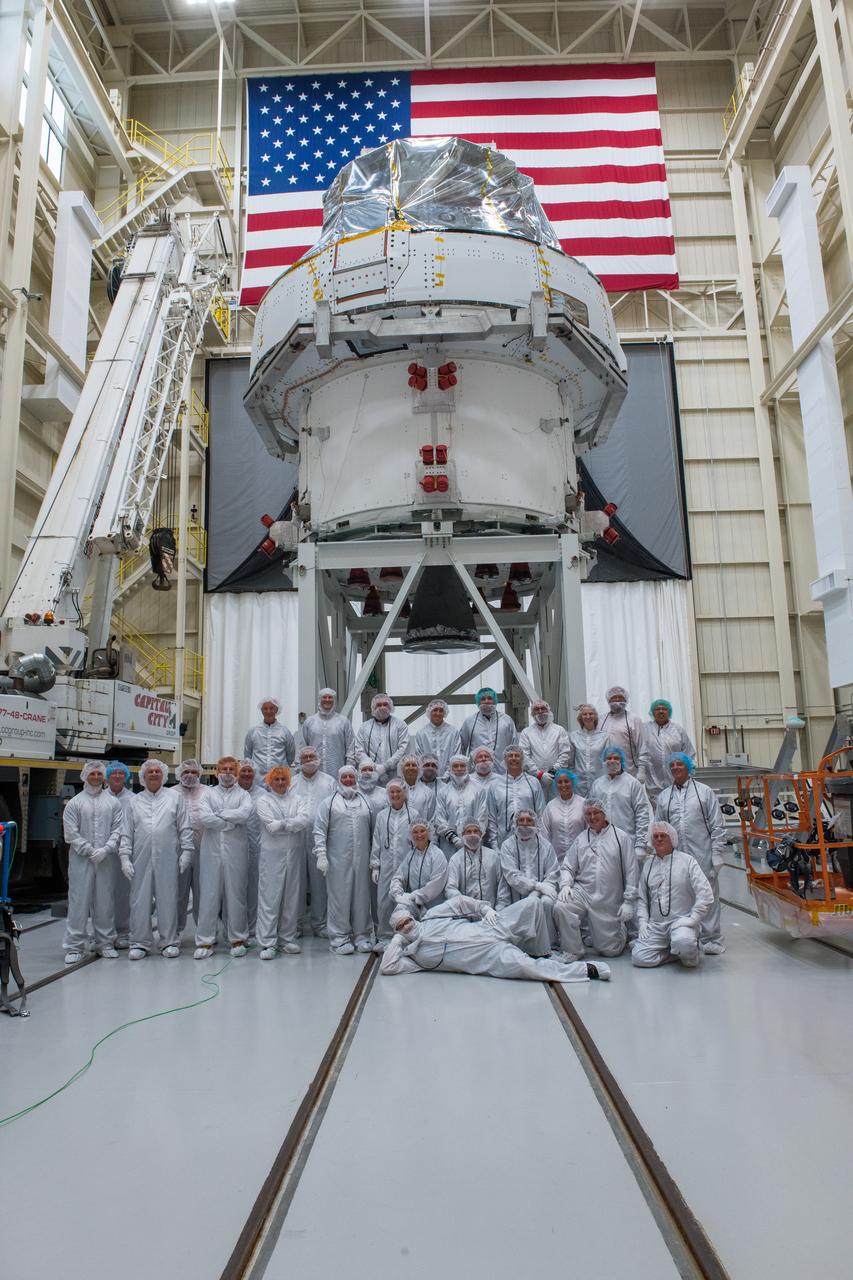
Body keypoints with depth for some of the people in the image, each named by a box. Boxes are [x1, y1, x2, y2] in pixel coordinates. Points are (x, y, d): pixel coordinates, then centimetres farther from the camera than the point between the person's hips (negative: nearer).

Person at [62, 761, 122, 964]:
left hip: (106, 859, 2)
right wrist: (90, 851, -8)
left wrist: (106, 849, -10)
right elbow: (71, 833, -2)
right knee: (79, 900, -2)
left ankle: (105, 943, 16)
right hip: (81, 858, -2)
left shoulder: (112, 802, 9)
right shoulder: (74, 803, 4)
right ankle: (74, 946, 6)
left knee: (105, 900, 6)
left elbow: (118, 829, 3)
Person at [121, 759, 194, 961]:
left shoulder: (174, 797, 9)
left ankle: (170, 942, 11)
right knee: (140, 900, 3)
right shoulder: (135, 801, 12)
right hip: (141, 859, 1)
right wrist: (125, 856, 0)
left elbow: (184, 827, 6)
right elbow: (127, 832, 9)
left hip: (167, 859, -1)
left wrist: (186, 851, -1)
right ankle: (140, 942, 14)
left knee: (168, 900, 2)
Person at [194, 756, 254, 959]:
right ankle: (205, 940, 9)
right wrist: (233, 821, -7)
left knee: (236, 894, 3)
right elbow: (204, 818, -6)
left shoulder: (243, 795, 10)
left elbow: (246, 813, -12)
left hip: (236, 851, 0)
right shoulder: (208, 793, 12)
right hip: (212, 850, 1)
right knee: (209, 894, 1)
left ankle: (238, 939, 13)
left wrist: (220, 814, -7)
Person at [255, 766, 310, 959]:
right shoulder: (263, 801, 2)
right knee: (270, 898, -5)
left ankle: (288, 938, 18)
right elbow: (272, 827, -11)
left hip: (294, 855, 4)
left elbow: (305, 820, -5)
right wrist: (294, 824, -6)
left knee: (292, 897, 8)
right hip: (272, 855, -4)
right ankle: (267, 943, 0)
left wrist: (283, 824, -11)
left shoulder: (296, 799, 13)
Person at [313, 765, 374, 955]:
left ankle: (361, 935, 17)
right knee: (339, 897, 0)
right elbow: (319, 831, 0)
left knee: (361, 896, 6)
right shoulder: (329, 803, 5)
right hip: (338, 861, -3)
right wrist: (321, 854, -11)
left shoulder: (365, 803, 15)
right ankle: (339, 938, 8)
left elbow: (373, 831, 15)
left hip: (362, 860, 3)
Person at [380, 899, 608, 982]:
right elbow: (387, 968, -8)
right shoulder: (412, 953, 4)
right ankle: (588, 970, -17)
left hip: (491, 927, 5)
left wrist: (486, 910, 7)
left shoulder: (432, 916, 15)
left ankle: (529, 951, 12)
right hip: (491, 954, -5)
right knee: (525, 967, -32)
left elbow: (459, 902, 20)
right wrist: (397, 938, -3)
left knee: (532, 904, -9)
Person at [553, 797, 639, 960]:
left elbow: (631, 872, -1)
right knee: (560, 907, -29)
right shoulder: (580, 839, 10)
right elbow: (567, 867, 9)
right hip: (582, 892, 2)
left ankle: (620, 929, 37)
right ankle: (572, 953, -11)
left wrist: (629, 901, -6)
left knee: (609, 949, 2)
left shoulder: (621, 837, 1)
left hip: (609, 901, -2)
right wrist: (565, 885, -12)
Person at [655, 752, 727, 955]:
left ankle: (711, 938, 10)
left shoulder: (704, 791, 6)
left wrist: (717, 854, -5)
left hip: (702, 856, -2)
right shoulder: (664, 796, 13)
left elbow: (718, 826, 3)